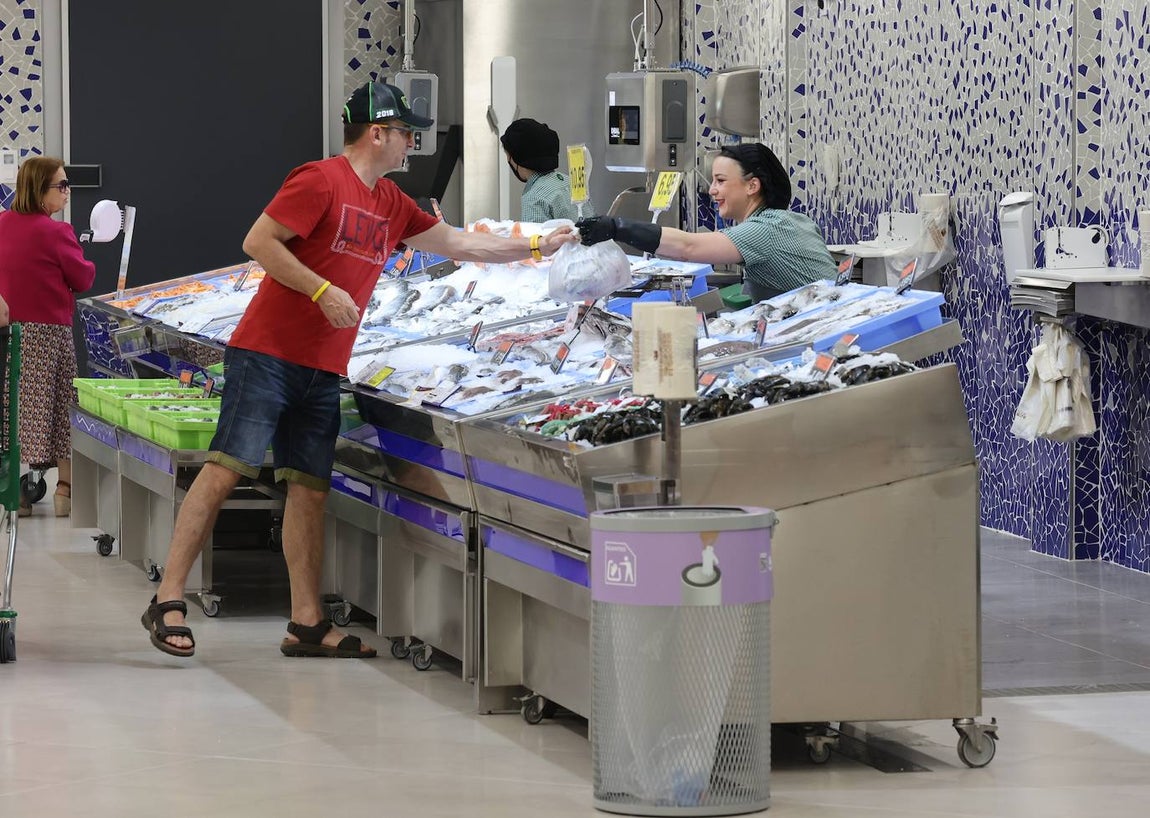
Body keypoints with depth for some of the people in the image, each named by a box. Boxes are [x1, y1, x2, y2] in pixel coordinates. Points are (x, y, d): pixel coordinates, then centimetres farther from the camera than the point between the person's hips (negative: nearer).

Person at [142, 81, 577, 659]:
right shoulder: (321, 181, -10)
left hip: (322, 372, 8)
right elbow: (257, 242, -14)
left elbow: (457, 244, 28)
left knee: (310, 487, 5)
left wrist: (537, 248, 28)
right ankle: (167, 601, -12)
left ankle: (307, 624, 6)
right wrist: (323, 291, -19)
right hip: (268, 354, -8)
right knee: (227, 468, -12)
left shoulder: (391, 204, 16)